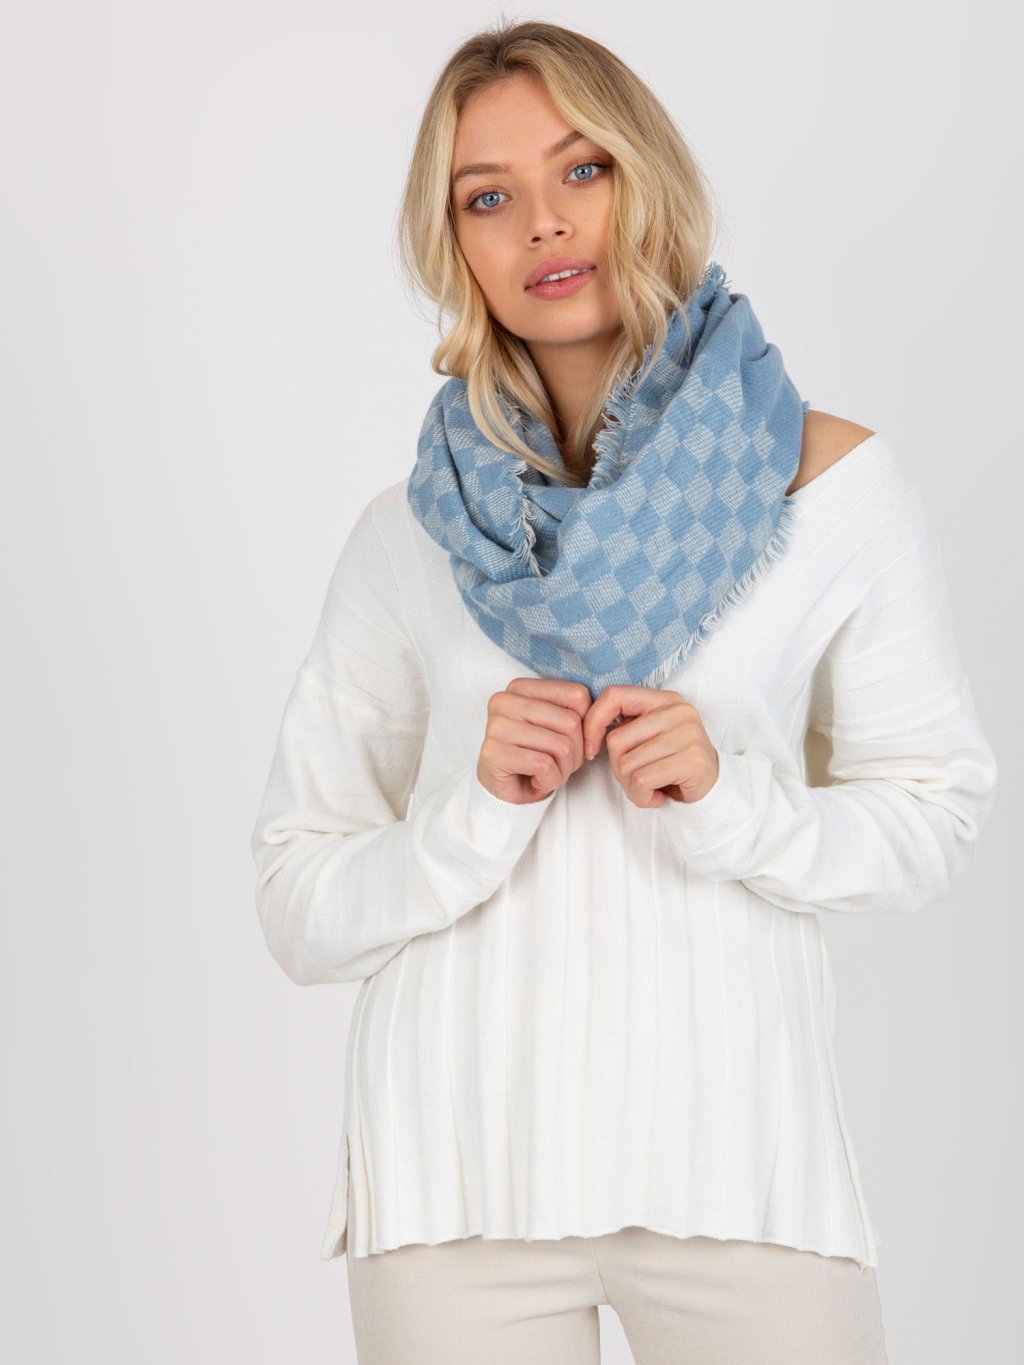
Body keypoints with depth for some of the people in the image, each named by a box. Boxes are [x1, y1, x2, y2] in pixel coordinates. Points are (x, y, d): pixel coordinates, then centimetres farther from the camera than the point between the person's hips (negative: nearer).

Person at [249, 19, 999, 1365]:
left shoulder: (836, 482, -1)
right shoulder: (408, 535, 2)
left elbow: (935, 811, 4)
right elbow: (300, 909, 2)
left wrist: (732, 801, -13)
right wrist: (476, 814, -15)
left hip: (738, 1144, 0)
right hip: (461, 1159, 1)